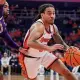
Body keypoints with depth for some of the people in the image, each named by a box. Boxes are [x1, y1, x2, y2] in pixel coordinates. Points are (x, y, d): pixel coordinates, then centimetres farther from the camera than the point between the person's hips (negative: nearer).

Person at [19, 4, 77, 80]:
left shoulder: (53, 27, -6)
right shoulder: (39, 26, -31)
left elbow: (61, 43, 11)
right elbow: (30, 42, -49)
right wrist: (49, 48, -54)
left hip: (44, 54, 7)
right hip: (30, 57, -7)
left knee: (65, 71, -2)